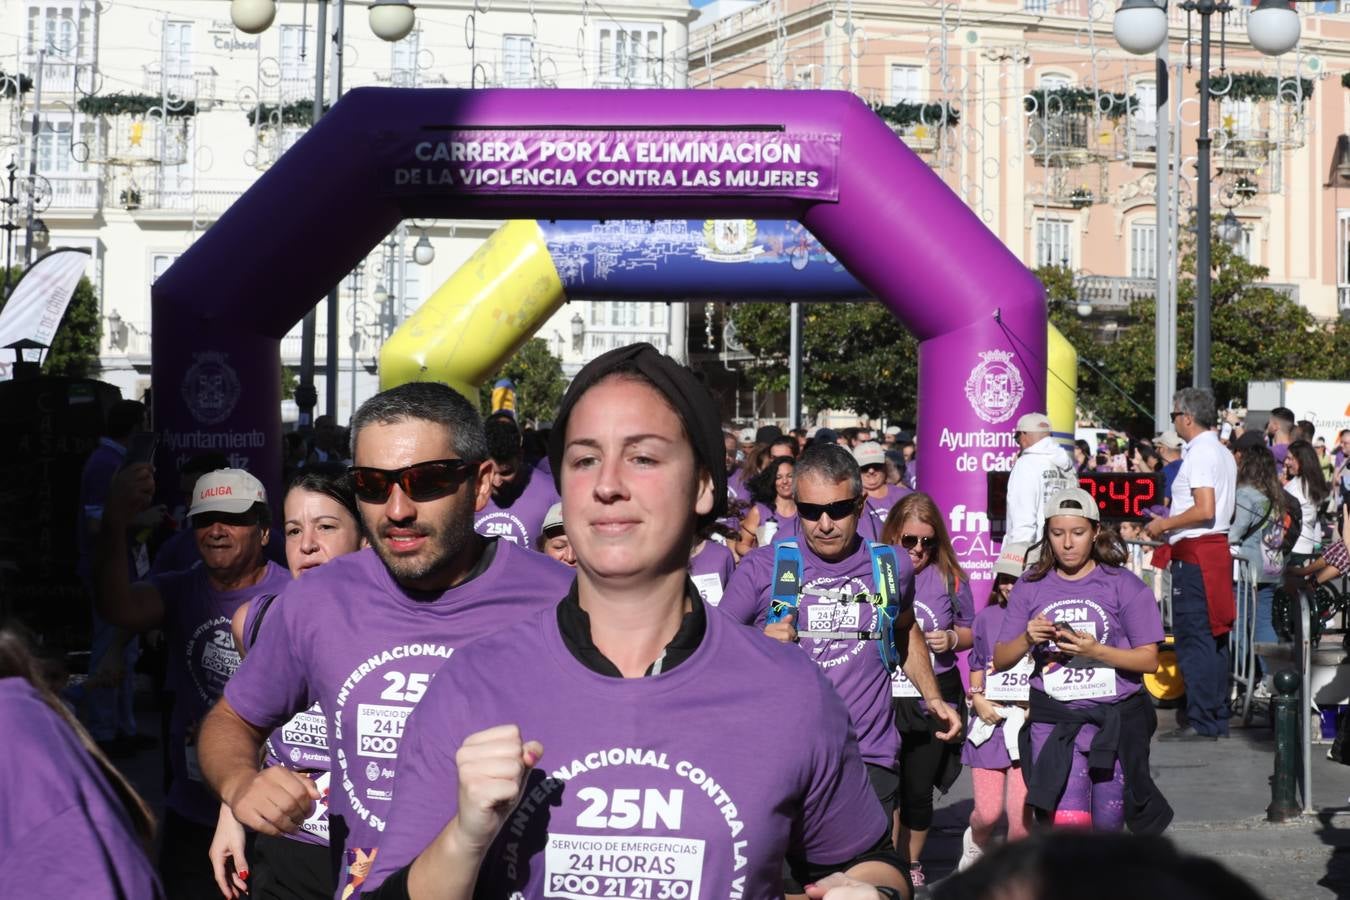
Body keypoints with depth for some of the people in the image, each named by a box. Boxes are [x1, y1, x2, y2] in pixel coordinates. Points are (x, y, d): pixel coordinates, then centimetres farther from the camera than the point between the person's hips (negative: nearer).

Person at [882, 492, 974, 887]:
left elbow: (969, 633, 10)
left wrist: (952, 639, -10)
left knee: (919, 789, 8)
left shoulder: (950, 577, 0)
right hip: (882, 696, -1)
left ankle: (911, 863, 29)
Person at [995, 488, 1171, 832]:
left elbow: (1149, 659, -2)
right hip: (1052, 721, 0)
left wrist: (1096, 651, -17)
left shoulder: (1123, 585, 2)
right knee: (1067, 822, -16)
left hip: (1114, 718, 0)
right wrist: (1028, 639, -12)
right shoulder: (1030, 587, 8)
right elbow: (1000, 660, 8)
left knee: (1107, 823, 6)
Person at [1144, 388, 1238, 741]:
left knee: (1193, 638, -7)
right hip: (1217, 547, 10)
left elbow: (1205, 510, -22)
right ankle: (1218, 718, 17)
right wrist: (1172, 522, 21)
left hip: (1194, 553, -10)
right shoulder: (1223, 454, 17)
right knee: (1214, 637, 12)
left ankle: (1201, 722, -7)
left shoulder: (1199, 454, -14)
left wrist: (1165, 525, -11)